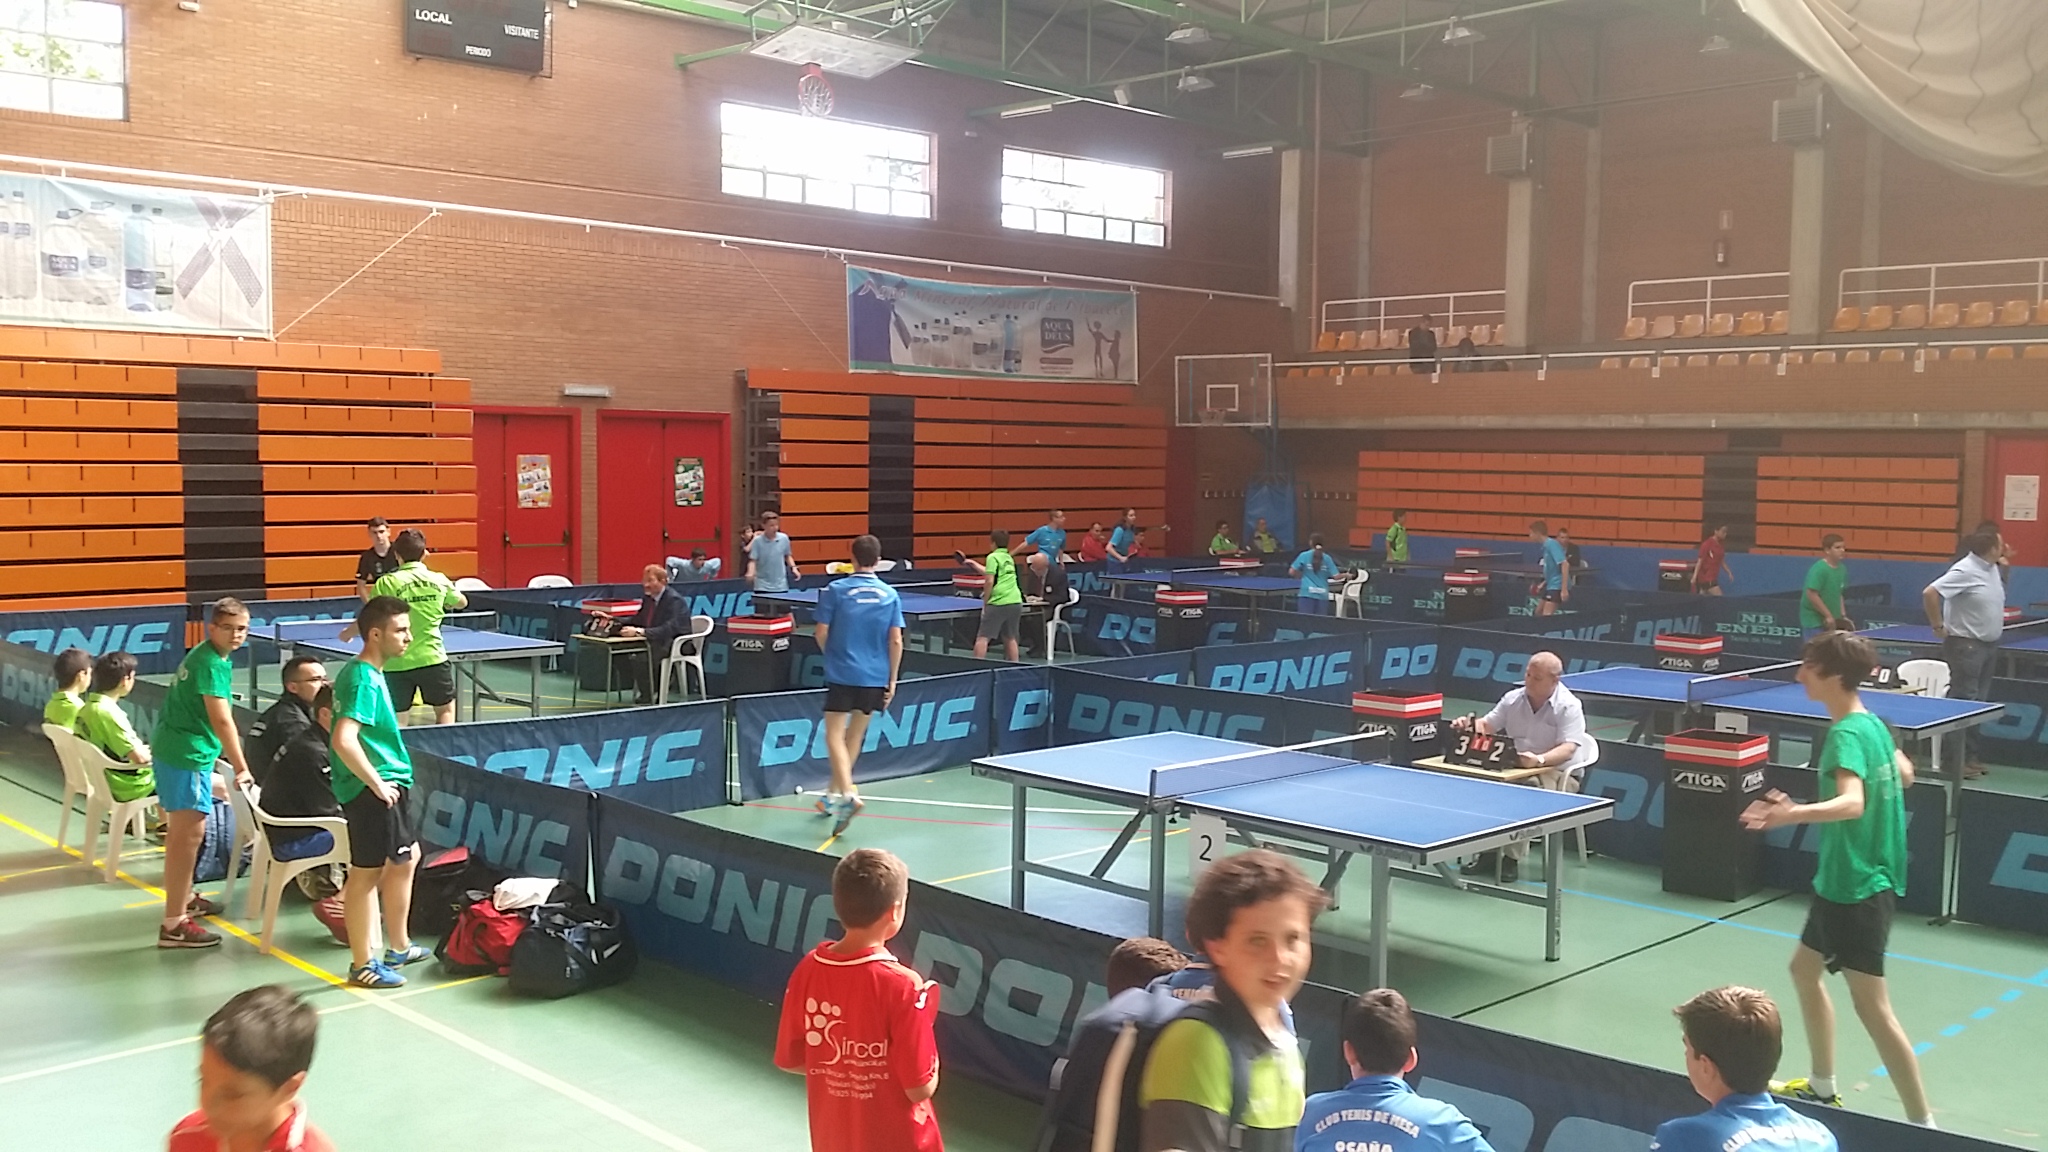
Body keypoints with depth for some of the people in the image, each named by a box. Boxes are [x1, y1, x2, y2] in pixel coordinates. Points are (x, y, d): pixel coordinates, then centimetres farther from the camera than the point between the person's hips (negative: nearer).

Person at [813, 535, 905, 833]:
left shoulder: (835, 590, -5)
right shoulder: (890, 595, 2)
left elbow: (821, 632, -4)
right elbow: (896, 641, -1)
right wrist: (892, 680, 6)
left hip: (842, 674, -3)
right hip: (875, 677, 3)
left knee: (835, 735, -2)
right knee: (855, 735, 16)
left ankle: (848, 794, -21)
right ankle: (833, 794, 27)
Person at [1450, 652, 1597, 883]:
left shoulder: (1569, 706, -10)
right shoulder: (1513, 699, 6)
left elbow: (1567, 749, -22)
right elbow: (1486, 725, 12)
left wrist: (1539, 760, -41)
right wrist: (1469, 725, -13)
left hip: (1557, 773, -5)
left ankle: (1512, 858, -24)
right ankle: (1488, 853, -13)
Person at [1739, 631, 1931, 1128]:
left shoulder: (1846, 735, -23)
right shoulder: (1873, 724, 5)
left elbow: (1853, 804, -39)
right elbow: (1904, 775, 21)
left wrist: (1794, 814, -54)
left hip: (1857, 888, -10)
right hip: (1842, 881, 10)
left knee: (1871, 1008, -5)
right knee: (1805, 968, 22)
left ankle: (1922, 1123, 2)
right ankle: (1822, 1087, 33)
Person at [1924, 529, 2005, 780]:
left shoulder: (1991, 568, 9)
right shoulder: (1965, 571, -19)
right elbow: (1930, 593, -27)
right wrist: (1938, 626, -20)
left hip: (1988, 644, 9)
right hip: (1966, 645, -9)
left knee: (1979, 702, 13)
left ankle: (1969, 757, 21)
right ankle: (1952, 764, -4)